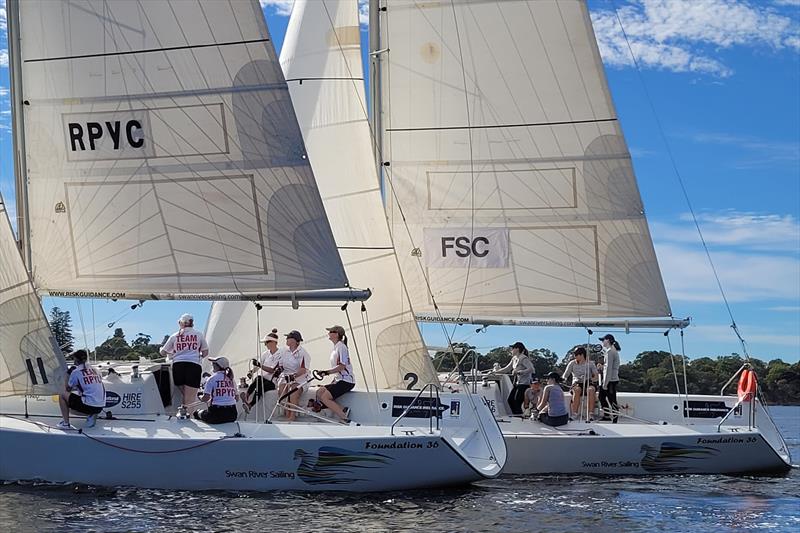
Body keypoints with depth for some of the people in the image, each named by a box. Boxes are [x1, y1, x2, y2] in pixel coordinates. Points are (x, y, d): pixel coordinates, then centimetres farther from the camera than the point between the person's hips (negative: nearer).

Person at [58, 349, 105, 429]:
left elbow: (68, 389, 12)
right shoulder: (94, 369, 16)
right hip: (100, 407, 6)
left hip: (88, 406, -6)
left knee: (62, 395, 10)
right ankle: (92, 416, 12)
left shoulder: (76, 371, -2)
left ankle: (66, 423, 5)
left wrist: (68, 375, 27)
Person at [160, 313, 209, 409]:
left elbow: (163, 352, 21)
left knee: (184, 395, 16)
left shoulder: (175, 336, 16)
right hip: (194, 365, -2)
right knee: (190, 399, -4)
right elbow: (205, 352, 17)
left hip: (178, 365, 2)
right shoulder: (198, 334, 15)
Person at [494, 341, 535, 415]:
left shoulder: (524, 358, -14)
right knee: (510, 400, 9)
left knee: (517, 403, -11)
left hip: (524, 384, -9)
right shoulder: (514, 359, 13)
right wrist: (495, 372, 18)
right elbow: (507, 369, 22)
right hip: (517, 383, 9)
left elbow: (531, 369, -25)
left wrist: (518, 372, -25)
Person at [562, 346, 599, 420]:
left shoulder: (590, 363, 7)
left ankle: (590, 414, -40)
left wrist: (591, 379, -22)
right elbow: (565, 376, 6)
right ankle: (574, 414, -41)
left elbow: (596, 377, -1)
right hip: (577, 385, 0)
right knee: (577, 390, -36)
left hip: (588, 384, 0)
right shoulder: (572, 363, 9)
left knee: (591, 390, -36)